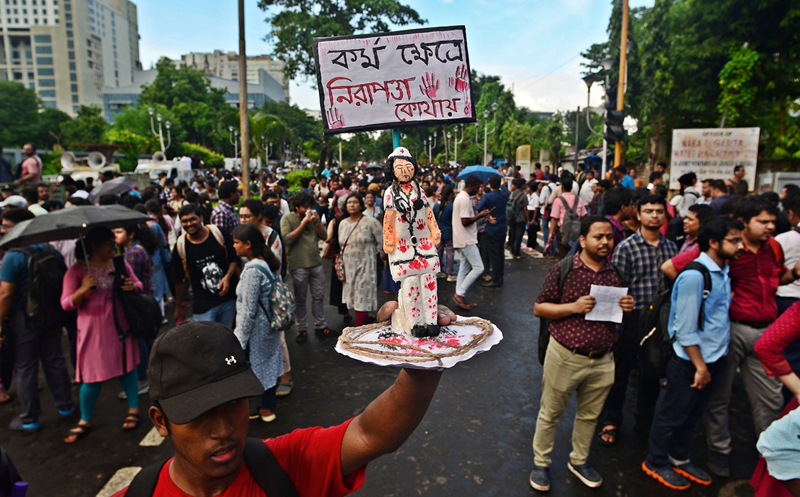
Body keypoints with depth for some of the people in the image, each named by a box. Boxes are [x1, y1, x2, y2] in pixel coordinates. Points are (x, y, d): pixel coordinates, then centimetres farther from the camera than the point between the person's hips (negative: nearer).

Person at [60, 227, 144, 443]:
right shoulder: (77, 270, -7)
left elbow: (138, 284, 11)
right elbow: (66, 304, -8)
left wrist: (133, 286, -13)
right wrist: (83, 290, -27)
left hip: (121, 326, 3)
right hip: (93, 330, -3)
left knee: (127, 366, 11)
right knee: (93, 376, 3)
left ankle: (133, 409, 26)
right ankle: (85, 421, 23)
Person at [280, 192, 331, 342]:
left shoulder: (312, 217, 10)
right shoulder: (287, 219, -5)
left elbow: (324, 236, 5)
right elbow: (287, 239, -18)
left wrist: (316, 222, -11)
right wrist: (304, 223, -17)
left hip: (316, 264, 4)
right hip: (298, 266, -4)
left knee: (318, 297, 12)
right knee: (300, 299, 7)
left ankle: (320, 326, 23)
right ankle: (302, 329, 18)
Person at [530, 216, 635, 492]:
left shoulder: (617, 273, 5)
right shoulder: (563, 270, -10)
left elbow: (621, 315, 16)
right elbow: (539, 308, -8)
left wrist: (626, 308, -7)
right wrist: (573, 307, -22)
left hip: (602, 360, 5)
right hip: (565, 357, -4)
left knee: (589, 415, 20)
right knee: (550, 414, 11)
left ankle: (578, 460, 42)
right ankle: (541, 463, 31)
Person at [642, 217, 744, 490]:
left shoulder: (724, 271, 5)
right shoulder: (694, 276, -22)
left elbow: (721, 315, 11)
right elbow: (685, 328, -20)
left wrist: (711, 364, 9)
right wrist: (700, 366, -16)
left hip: (715, 358, 8)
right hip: (691, 360, -8)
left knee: (693, 414, 21)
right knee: (673, 414, 9)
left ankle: (679, 459, 39)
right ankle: (656, 462, 27)